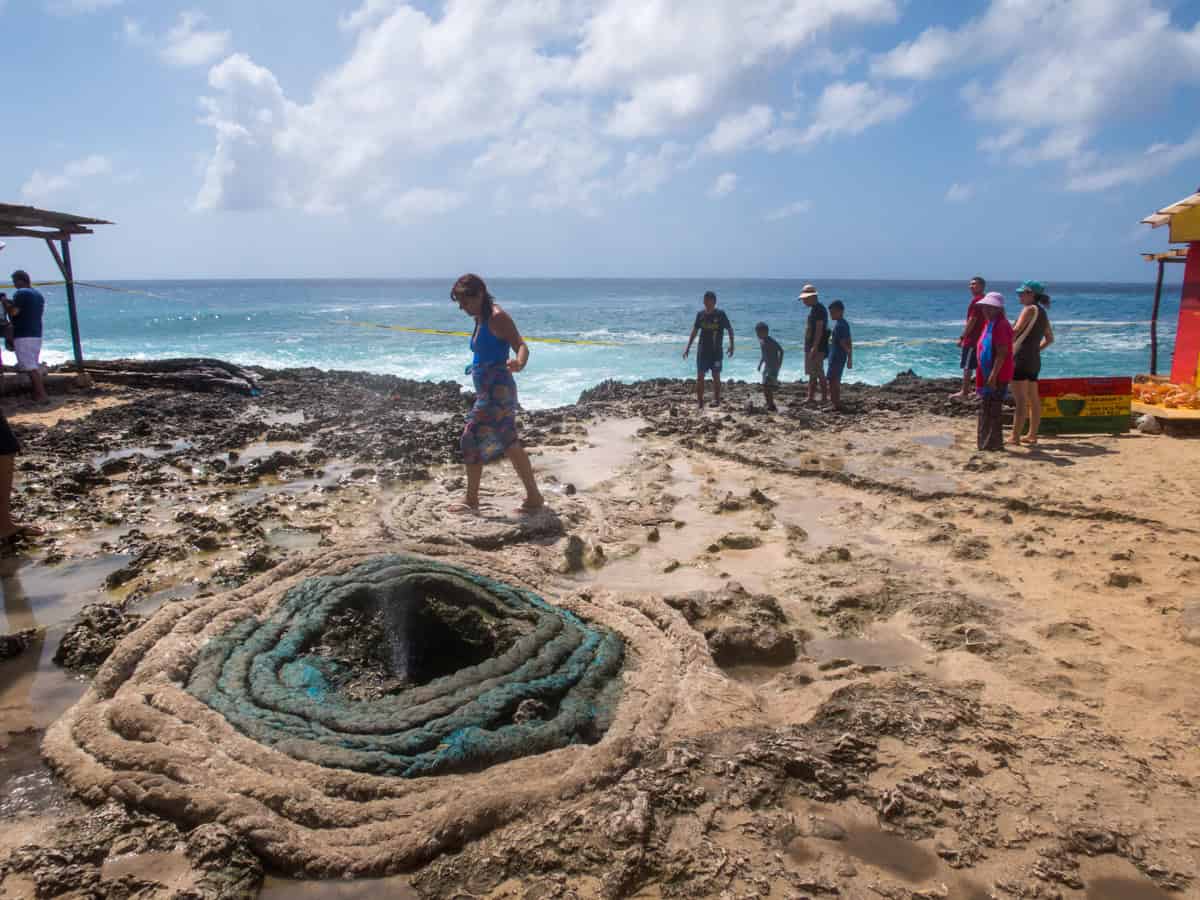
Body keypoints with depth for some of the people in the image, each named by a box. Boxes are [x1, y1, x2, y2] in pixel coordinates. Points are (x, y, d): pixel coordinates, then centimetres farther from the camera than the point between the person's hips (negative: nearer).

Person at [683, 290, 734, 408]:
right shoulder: (700, 314, 3)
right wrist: (688, 347, 10)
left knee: (716, 376, 4)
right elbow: (694, 330, 12)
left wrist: (731, 345, -7)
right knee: (700, 376, -1)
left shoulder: (720, 314, -6)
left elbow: (730, 329, 1)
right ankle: (700, 402, 3)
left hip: (716, 351, -3)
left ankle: (716, 400, 14)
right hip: (702, 350, 3)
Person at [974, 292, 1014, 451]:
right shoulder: (990, 324, 15)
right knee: (985, 409, 17)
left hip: (997, 377, -10)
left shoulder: (1000, 325, -17)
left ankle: (993, 444, 3)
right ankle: (985, 442, 27)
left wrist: (993, 376, -25)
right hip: (988, 375, 10)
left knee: (993, 410, -4)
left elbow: (1002, 353, -23)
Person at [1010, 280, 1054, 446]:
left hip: (1021, 358, -9)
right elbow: (1050, 338, 23)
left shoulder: (1030, 309, -10)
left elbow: (1016, 330, -21)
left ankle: (1015, 437, -10)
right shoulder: (1042, 312, 16)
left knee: (1020, 400, -10)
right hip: (1034, 359, 9)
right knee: (1033, 399, 12)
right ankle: (1033, 435, 17)